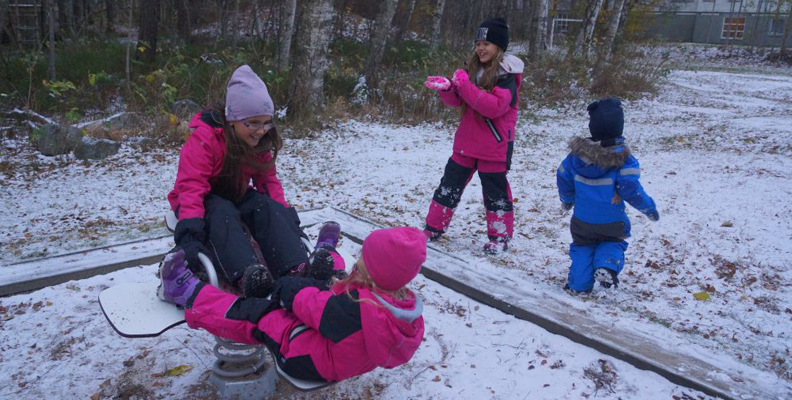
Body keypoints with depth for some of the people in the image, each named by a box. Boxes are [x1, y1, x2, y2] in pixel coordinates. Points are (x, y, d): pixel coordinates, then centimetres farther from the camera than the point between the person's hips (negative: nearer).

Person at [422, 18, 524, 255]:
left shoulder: (506, 76, -14)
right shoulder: (473, 69, 7)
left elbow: (494, 107, -27)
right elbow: (456, 100, 7)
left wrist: (465, 85, -29)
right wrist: (446, 87, -15)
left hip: (494, 144, -6)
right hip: (467, 140, 7)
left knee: (494, 190, 4)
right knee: (450, 184, 11)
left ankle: (500, 237, 20)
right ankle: (434, 228, 23)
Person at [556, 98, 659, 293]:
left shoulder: (577, 153, -7)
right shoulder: (623, 159, -18)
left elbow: (563, 178, 3)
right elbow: (631, 190, -19)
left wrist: (567, 200, 22)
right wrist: (650, 208, -2)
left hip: (582, 221, 2)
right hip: (612, 223, -2)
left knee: (582, 247, 21)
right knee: (612, 243, 23)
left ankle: (578, 284, 8)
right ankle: (607, 266, -7)